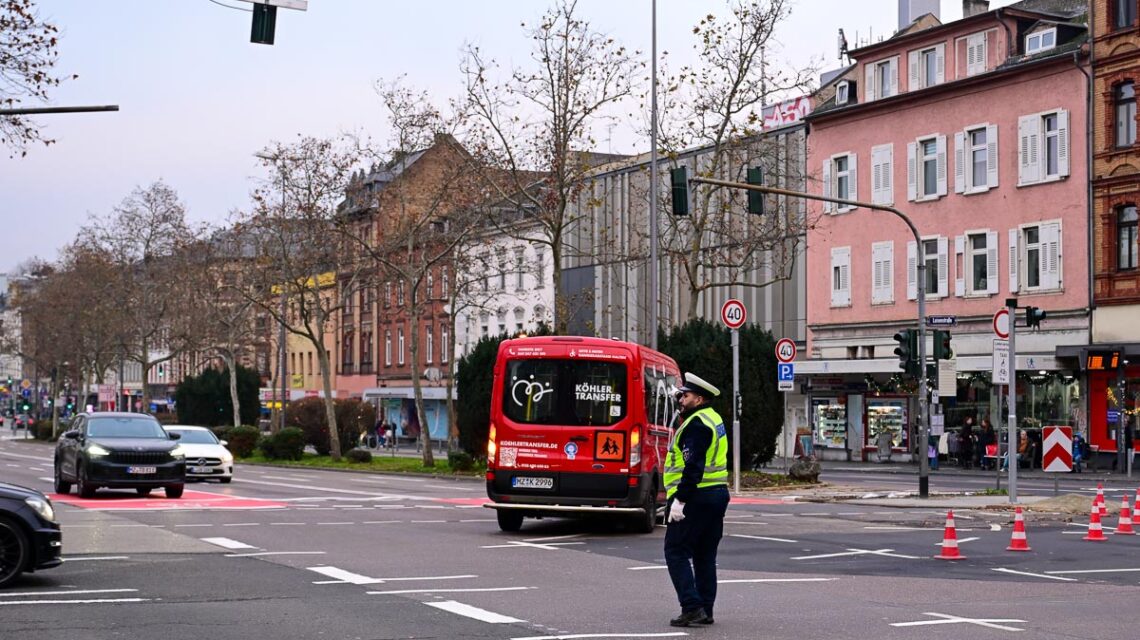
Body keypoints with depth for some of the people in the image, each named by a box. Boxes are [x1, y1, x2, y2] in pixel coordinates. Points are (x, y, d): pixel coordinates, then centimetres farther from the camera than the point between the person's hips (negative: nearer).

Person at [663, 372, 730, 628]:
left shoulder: (696, 424, -15)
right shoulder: (714, 419, 15)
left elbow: (693, 466, -23)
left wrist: (680, 499, -24)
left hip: (697, 497, -10)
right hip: (718, 494, 10)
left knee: (676, 552, -3)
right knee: (705, 556, 13)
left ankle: (692, 608, -9)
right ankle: (705, 611, 14)